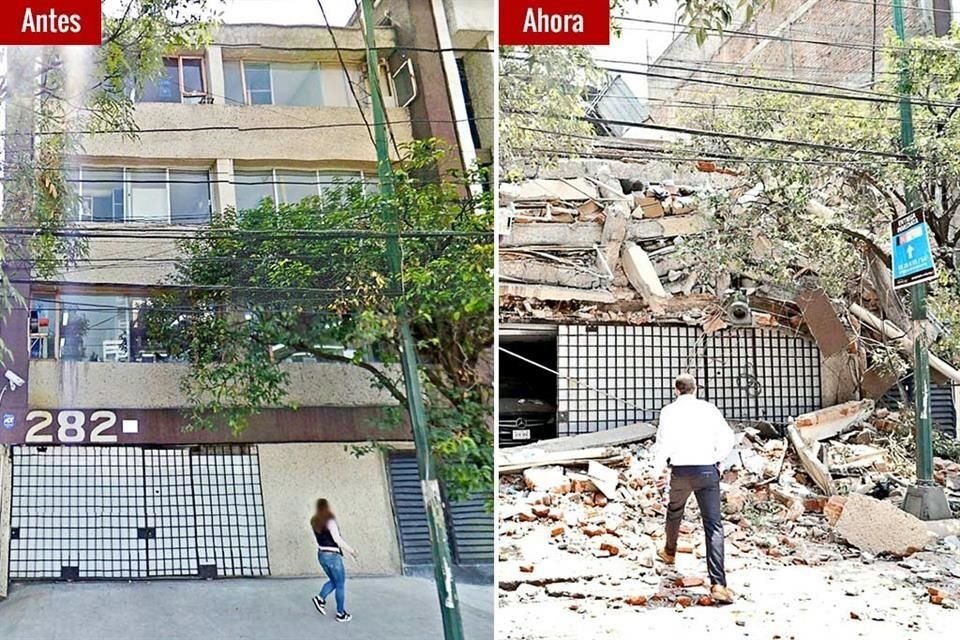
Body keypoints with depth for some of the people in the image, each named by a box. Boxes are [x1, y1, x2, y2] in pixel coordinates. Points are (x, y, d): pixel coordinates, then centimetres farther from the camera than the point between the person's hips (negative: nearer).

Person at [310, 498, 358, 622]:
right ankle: (341, 614, 9)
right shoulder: (330, 521, -17)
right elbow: (337, 539, -19)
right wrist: (351, 550, -9)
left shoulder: (314, 522, 5)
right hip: (332, 556, -7)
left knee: (334, 581, 22)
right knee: (340, 585, 5)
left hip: (321, 555, 7)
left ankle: (320, 598, 2)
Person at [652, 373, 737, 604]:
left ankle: (669, 551, 53)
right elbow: (728, 439, 3)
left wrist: (658, 469, -10)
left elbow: (664, 440, -9)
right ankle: (718, 583, -16)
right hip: (708, 471, 0)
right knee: (713, 526, -4)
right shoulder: (709, 409, 8)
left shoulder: (670, 411, 4)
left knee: (675, 510, 29)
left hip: (681, 470, 0)